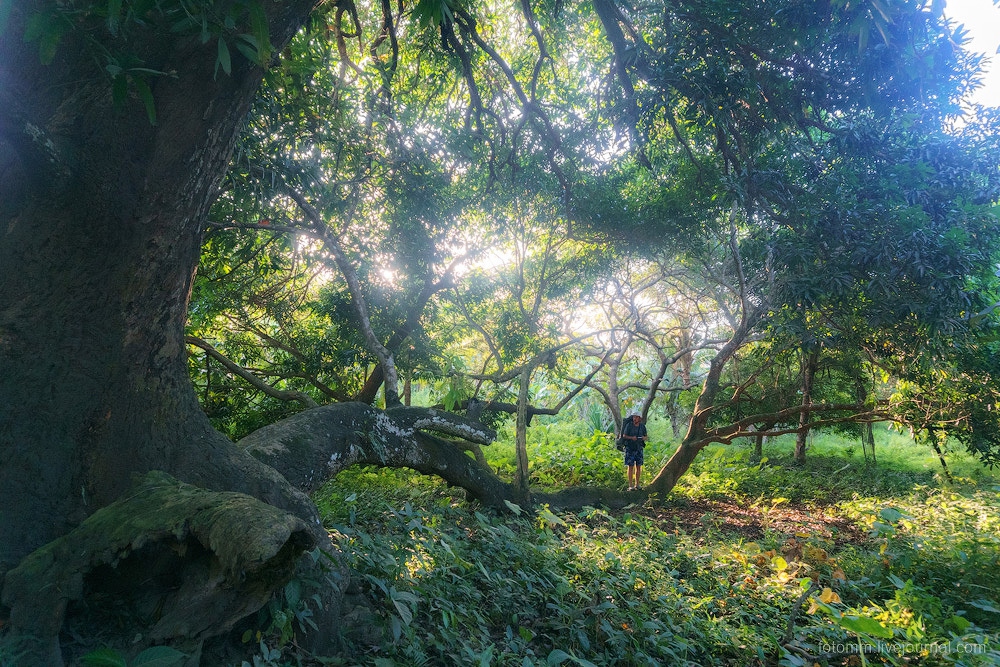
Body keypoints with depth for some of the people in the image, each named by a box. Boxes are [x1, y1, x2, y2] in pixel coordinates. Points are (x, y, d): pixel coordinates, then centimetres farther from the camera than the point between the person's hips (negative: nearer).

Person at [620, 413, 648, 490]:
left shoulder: (642, 426, -1)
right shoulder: (629, 425, -11)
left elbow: (646, 437, 8)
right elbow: (624, 436, -5)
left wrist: (645, 438, -16)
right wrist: (631, 438, -23)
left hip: (639, 448, 4)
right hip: (630, 448, -3)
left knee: (639, 466, 5)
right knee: (630, 466, -3)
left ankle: (637, 484, 16)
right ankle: (630, 485, 0)